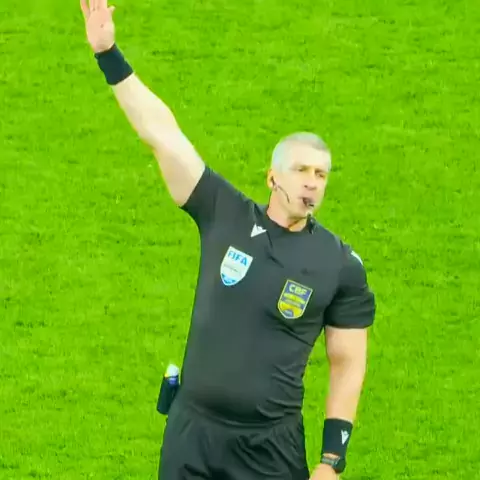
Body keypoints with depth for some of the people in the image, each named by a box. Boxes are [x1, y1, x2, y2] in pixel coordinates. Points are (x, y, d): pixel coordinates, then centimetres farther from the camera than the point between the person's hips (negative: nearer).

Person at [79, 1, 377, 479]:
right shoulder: (225, 216, 0)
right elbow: (161, 133, -1)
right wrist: (108, 55, -5)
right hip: (191, 436, 1)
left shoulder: (341, 265, -2)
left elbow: (347, 364, 2)